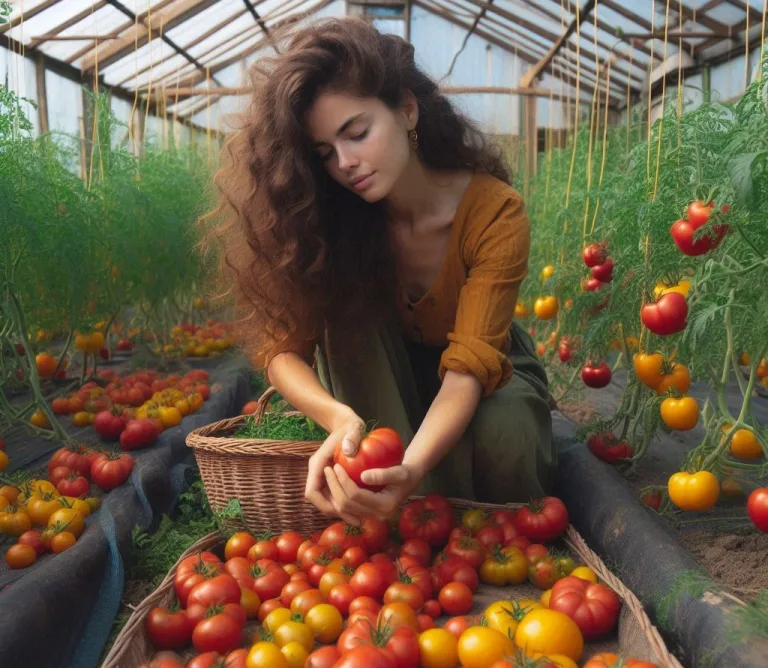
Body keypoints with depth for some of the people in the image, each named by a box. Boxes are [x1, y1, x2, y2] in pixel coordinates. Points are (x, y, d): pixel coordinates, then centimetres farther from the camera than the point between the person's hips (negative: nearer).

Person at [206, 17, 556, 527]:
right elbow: (282, 346, -27)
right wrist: (340, 418, -50)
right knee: (347, 313, -28)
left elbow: (468, 367, -37)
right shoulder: (333, 216, -21)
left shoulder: (494, 212, -28)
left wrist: (412, 469, -56)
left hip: (488, 374, -2)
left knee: (501, 434, -35)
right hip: (378, 386, 2)